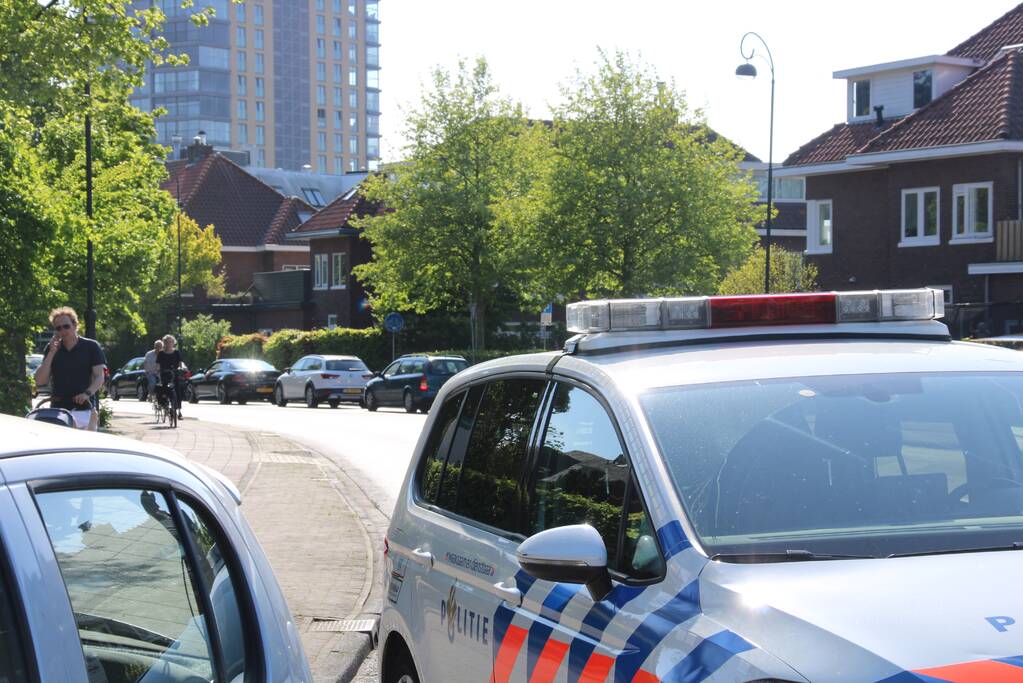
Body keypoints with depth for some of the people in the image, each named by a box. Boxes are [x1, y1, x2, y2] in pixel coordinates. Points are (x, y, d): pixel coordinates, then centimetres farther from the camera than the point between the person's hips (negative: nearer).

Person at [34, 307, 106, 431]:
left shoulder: (91, 347, 4)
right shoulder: (52, 349, 11)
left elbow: (99, 377, -1)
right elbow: (39, 381, 5)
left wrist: (88, 393, -20)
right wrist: (51, 353, -4)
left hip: (83, 409, -2)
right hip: (57, 410, 2)